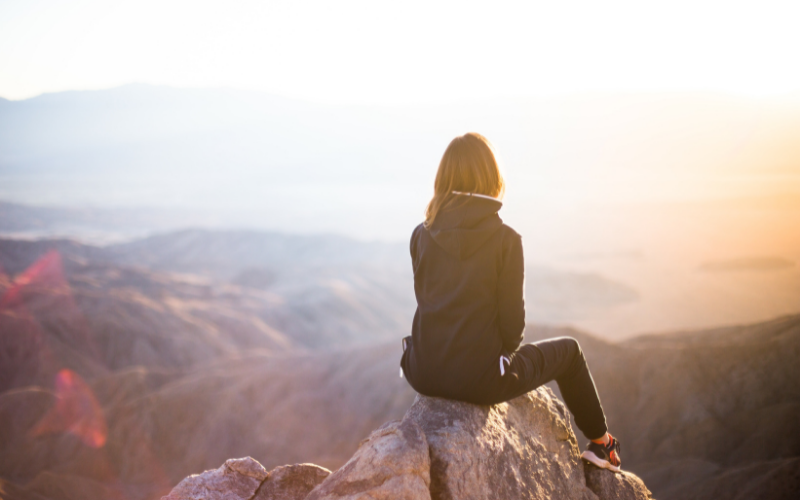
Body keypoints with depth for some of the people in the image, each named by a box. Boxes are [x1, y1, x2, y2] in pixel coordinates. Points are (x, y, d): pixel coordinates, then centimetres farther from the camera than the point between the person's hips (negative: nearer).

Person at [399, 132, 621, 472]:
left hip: (424, 375, 5)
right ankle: (601, 443, 40)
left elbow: (425, 300, 8)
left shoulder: (422, 236, -2)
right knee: (568, 350, 23)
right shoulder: (505, 239, -13)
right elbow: (512, 319, -10)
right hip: (479, 379, -4)